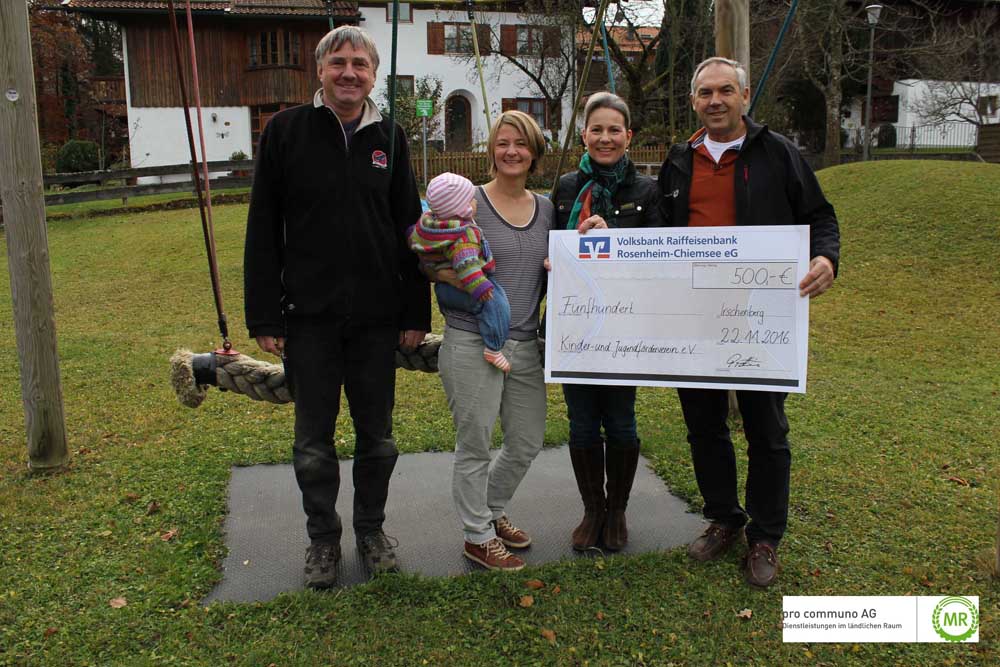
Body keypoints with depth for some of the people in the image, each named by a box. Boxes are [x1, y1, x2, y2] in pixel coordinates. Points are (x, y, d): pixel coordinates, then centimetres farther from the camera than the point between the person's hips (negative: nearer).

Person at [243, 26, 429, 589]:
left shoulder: (389, 137, 6)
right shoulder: (286, 131, -1)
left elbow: (411, 228, 7)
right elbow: (263, 230, -2)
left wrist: (417, 311, 3)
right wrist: (264, 315, -6)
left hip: (377, 317, 2)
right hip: (309, 316, -1)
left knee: (377, 435, 12)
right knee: (314, 441, 9)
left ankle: (372, 528, 32)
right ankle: (323, 537, 29)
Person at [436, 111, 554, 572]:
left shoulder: (546, 208, 10)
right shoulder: (468, 203, -5)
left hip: (525, 345, 6)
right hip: (471, 343, -5)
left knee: (528, 442, 14)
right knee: (475, 445, 5)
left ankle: (492, 511, 39)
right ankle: (478, 537, 24)